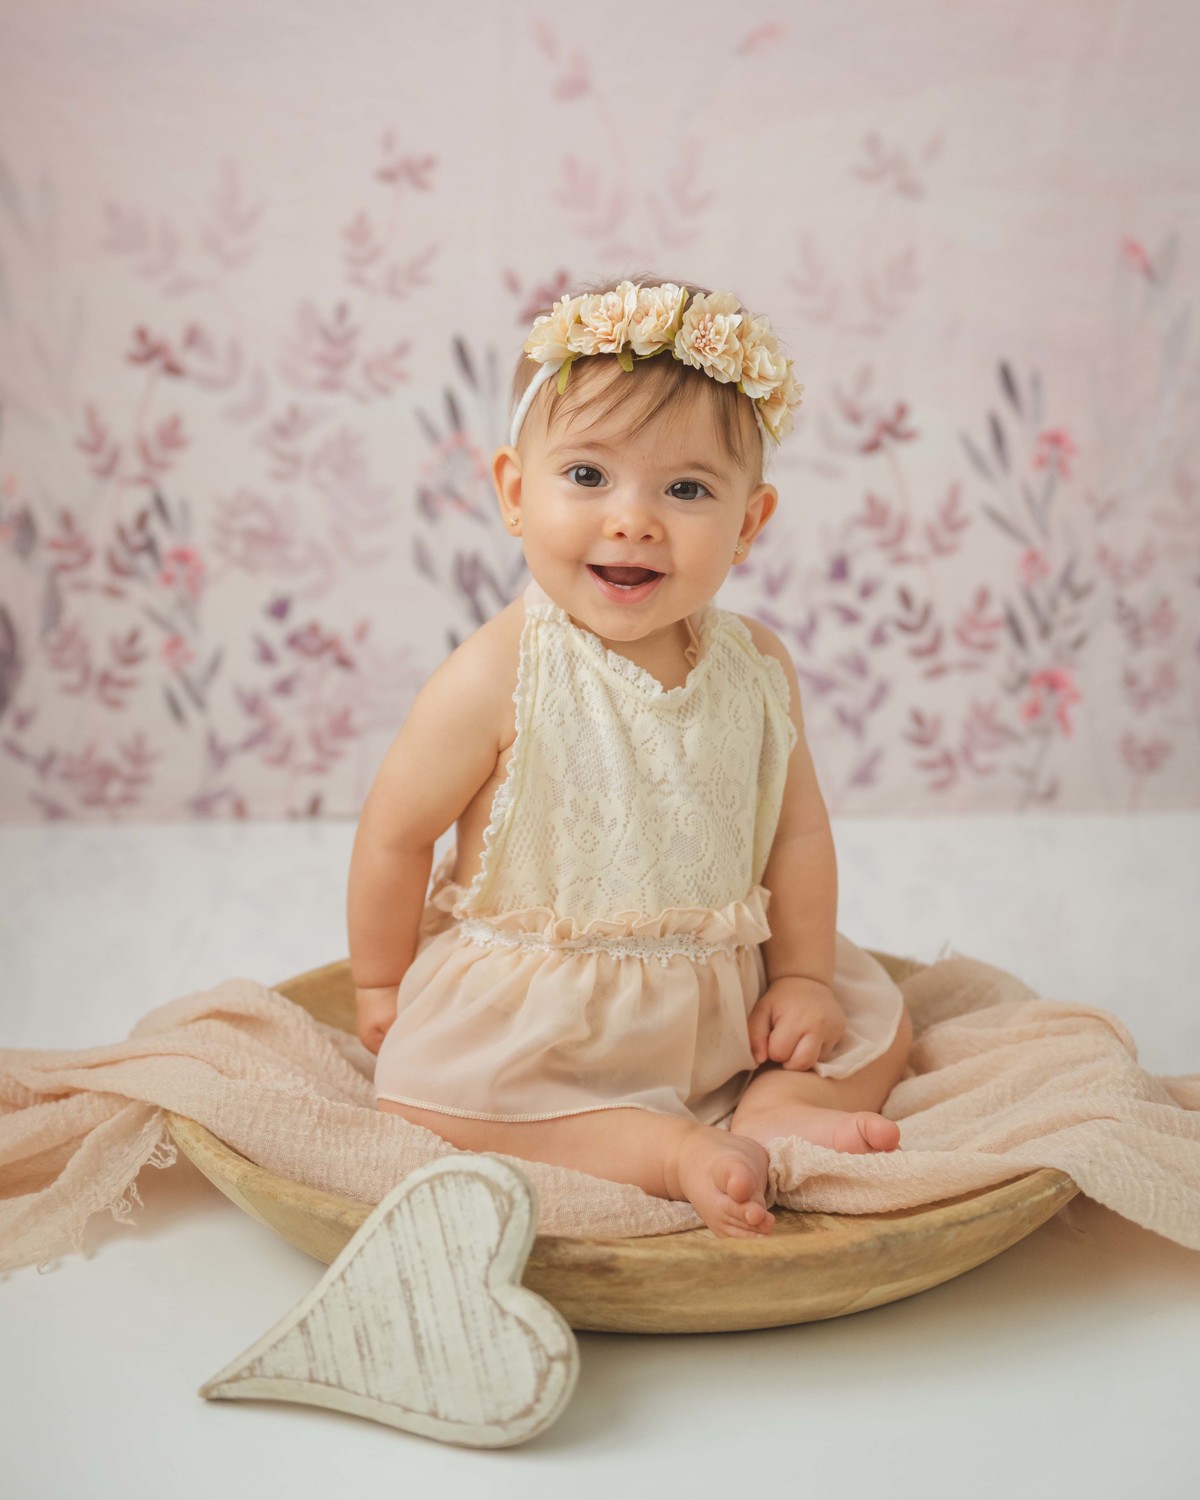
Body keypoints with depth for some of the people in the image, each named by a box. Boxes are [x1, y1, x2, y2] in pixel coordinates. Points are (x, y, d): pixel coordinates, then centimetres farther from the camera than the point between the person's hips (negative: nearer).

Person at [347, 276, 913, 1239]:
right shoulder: (499, 679, -23)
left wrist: (804, 976, 2)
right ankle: (672, 1151, -20)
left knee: (877, 1023, 6)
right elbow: (395, 835, -12)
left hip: (722, 1004, 4)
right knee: (427, 1091, -26)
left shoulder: (757, 668, -9)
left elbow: (796, 831, 3)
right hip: (532, 1010, -3)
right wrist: (380, 984, 0)